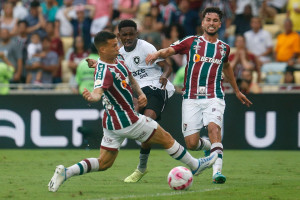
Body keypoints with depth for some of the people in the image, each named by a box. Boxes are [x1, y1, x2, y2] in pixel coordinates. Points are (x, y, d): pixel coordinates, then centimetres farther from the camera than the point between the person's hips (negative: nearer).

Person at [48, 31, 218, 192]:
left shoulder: (118, 59, 4)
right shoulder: (104, 71, -27)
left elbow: (131, 79, 19)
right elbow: (98, 91, -45)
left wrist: (140, 93, 1)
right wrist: (92, 97, -68)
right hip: (127, 121, -9)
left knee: (104, 163, 12)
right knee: (166, 138, 9)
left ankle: (66, 172, -2)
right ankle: (195, 165, 28)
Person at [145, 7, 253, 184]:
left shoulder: (224, 48, 15)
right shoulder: (191, 42, 7)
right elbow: (169, 51, 0)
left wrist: (237, 91, 44)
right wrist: (157, 54, -24)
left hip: (214, 97, 0)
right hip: (191, 98, 0)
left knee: (214, 128, -28)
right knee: (191, 144, -5)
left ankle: (217, 171, -33)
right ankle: (205, 145, 32)